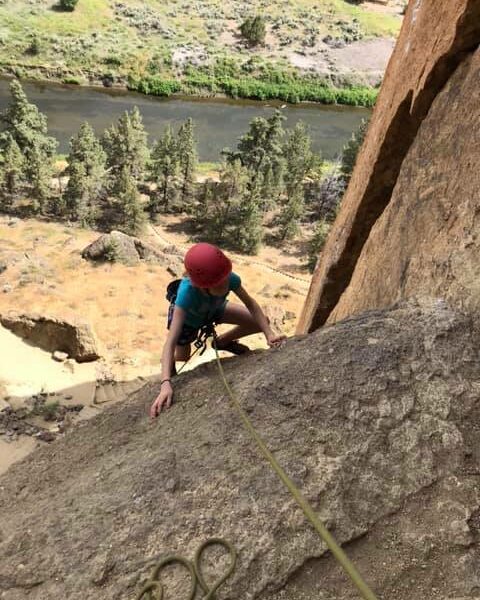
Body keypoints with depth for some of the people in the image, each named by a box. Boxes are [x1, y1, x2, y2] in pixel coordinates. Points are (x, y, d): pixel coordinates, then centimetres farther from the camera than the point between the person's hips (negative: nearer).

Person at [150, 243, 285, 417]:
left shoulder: (229, 278, -39)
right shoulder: (187, 292, -48)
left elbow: (251, 304, -23)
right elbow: (171, 341, -50)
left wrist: (269, 334, -35)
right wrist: (166, 384, -61)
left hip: (214, 309, 3)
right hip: (187, 317, -3)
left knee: (261, 323, -4)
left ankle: (222, 341, 23)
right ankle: (169, 365, 39)